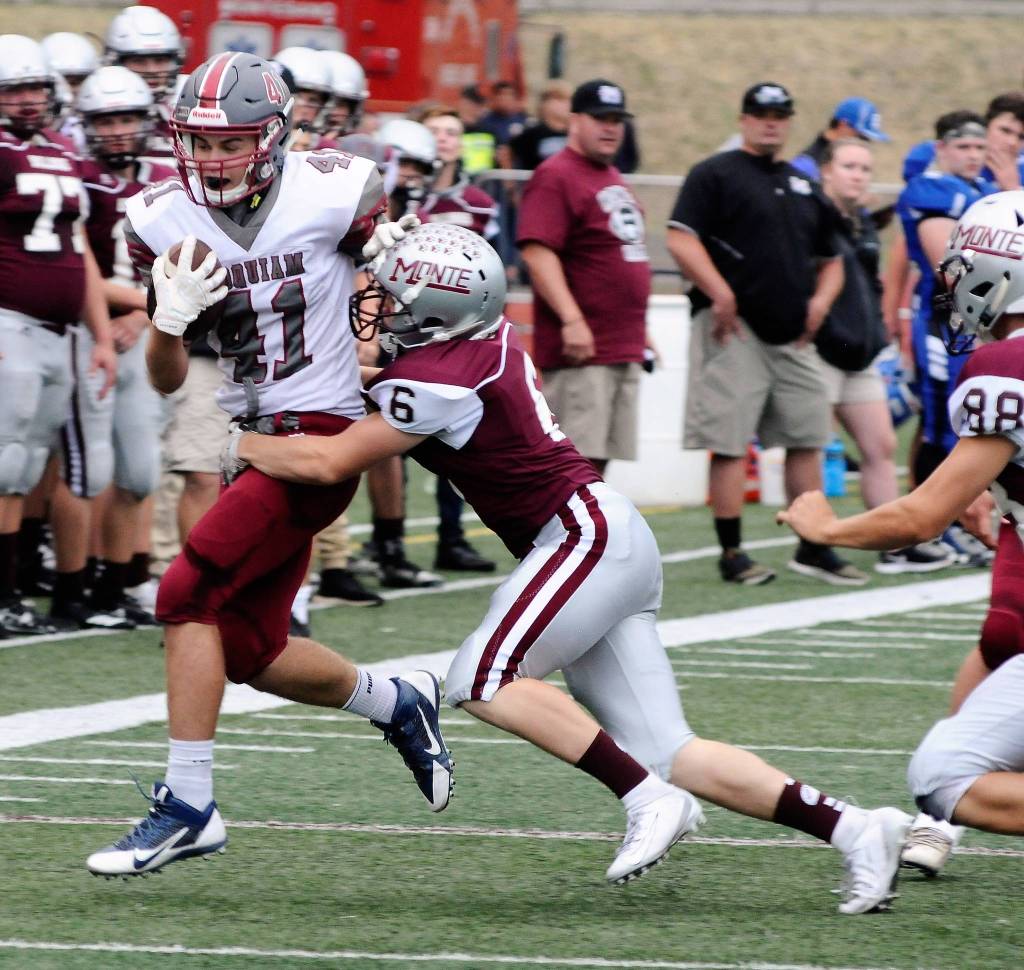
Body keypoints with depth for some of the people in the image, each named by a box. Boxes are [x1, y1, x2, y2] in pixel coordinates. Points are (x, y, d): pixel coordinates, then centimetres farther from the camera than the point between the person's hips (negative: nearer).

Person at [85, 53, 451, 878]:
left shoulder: (330, 197, -13)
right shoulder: (166, 222, -1)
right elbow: (166, 380, 2)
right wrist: (172, 318, -17)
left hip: (319, 436, -7)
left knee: (188, 595, -16)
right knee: (249, 650, 10)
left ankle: (188, 806, -10)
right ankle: (399, 705, 35)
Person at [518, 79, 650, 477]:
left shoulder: (613, 179, 20)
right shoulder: (555, 176, -10)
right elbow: (537, 253, -19)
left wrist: (637, 327, 26)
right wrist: (572, 320, -25)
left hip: (624, 349, 9)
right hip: (581, 353, -9)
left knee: (598, 457, 9)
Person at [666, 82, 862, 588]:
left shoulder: (803, 186, 20)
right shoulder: (715, 175, -1)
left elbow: (830, 259, 27)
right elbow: (681, 241, -12)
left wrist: (821, 299, 7)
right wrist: (720, 296, -18)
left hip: (793, 336, 7)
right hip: (736, 332, -7)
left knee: (807, 440, 8)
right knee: (730, 443, -6)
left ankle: (813, 547, 15)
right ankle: (732, 553, -1)